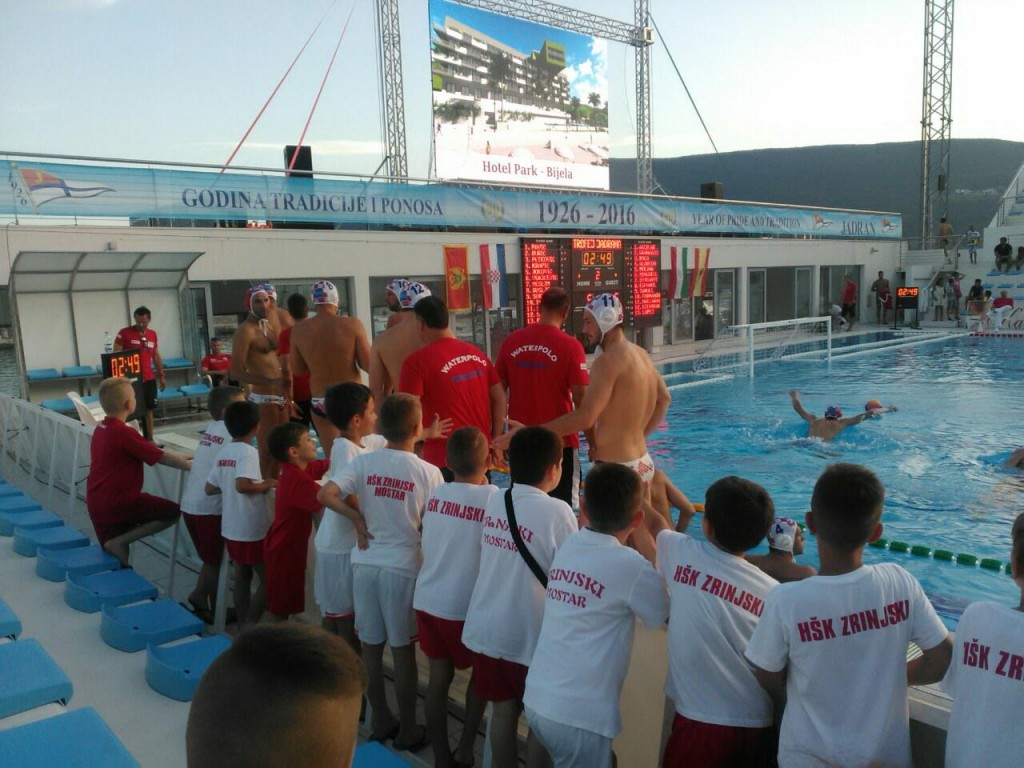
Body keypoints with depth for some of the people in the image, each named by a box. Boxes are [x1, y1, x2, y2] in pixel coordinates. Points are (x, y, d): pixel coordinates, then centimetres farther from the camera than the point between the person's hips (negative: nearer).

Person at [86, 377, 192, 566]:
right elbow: (162, 458, -14)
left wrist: (183, 457, 16)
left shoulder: (101, 428, 10)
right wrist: (192, 466, -1)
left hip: (96, 504, 9)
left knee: (114, 556, 19)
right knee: (173, 511, -2)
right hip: (118, 501, -9)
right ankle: (119, 541, -4)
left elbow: (151, 452, 16)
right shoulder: (124, 433, -18)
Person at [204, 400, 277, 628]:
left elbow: (210, 488, 9)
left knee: (242, 578, 16)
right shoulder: (248, 452, -18)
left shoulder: (223, 452, 5)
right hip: (251, 529, -8)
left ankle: (243, 628, 23)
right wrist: (266, 485, -16)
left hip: (231, 528, 8)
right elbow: (242, 485, -31)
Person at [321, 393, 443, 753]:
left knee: (371, 646, 14)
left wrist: (358, 518, 0)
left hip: (365, 562, 3)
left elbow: (326, 496, -11)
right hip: (403, 565, -3)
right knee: (403, 649, 9)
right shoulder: (428, 472, -10)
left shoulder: (363, 462, -4)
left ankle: (380, 721, 29)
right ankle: (408, 730, 22)